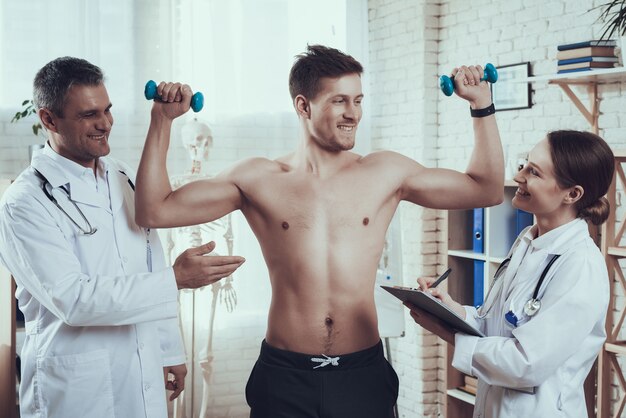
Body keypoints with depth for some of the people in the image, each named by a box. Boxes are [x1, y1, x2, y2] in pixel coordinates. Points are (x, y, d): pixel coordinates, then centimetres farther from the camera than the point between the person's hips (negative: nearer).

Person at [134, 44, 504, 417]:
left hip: (363, 373, 1)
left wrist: (482, 105, 4)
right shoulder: (259, 179, 1)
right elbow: (154, 211, 0)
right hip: (284, 376, -1)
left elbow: (487, 190, 9)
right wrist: (163, 120, -4)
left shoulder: (385, 173, 4)